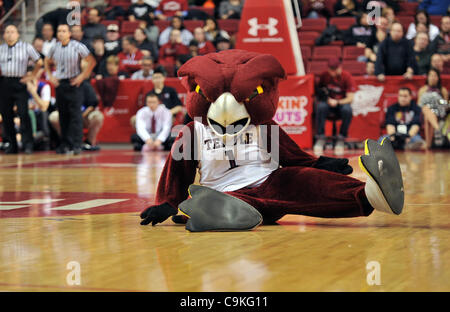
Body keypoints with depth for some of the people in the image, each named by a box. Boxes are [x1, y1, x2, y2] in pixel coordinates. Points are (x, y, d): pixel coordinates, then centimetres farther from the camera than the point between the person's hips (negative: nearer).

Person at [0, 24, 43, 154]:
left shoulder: (26, 47, 5)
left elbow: (39, 62, 11)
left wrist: (33, 76, 5)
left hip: (19, 83, -3)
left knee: (23, 113, -13)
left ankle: (28, 144, -11)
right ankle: (12, 145, 11)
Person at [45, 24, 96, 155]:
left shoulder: (77, 46, -6)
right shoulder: (55, 48, 7)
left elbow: (91, 61, -4)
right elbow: (47, 62, 24)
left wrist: (82, 76, -8)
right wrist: (50, 76, 12)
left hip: (73, 83, -4)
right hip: (59, 83, 5)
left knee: (75, 114, -9)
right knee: (63, 115, 7)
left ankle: (77, 145, -10)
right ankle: (65, 144, 14)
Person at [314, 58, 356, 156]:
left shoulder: (347, 77, -9)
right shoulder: (324, 75, -1)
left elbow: (350, 98, -12)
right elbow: (319, 90, 13)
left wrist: (337, 102, -27)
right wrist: (321, 96, -10)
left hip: (342, 103, -2)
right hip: (328, 103, 2)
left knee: (347, 110, -37)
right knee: (321, 107, -34)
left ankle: (341, 139, -23)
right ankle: (320, 138, -25)